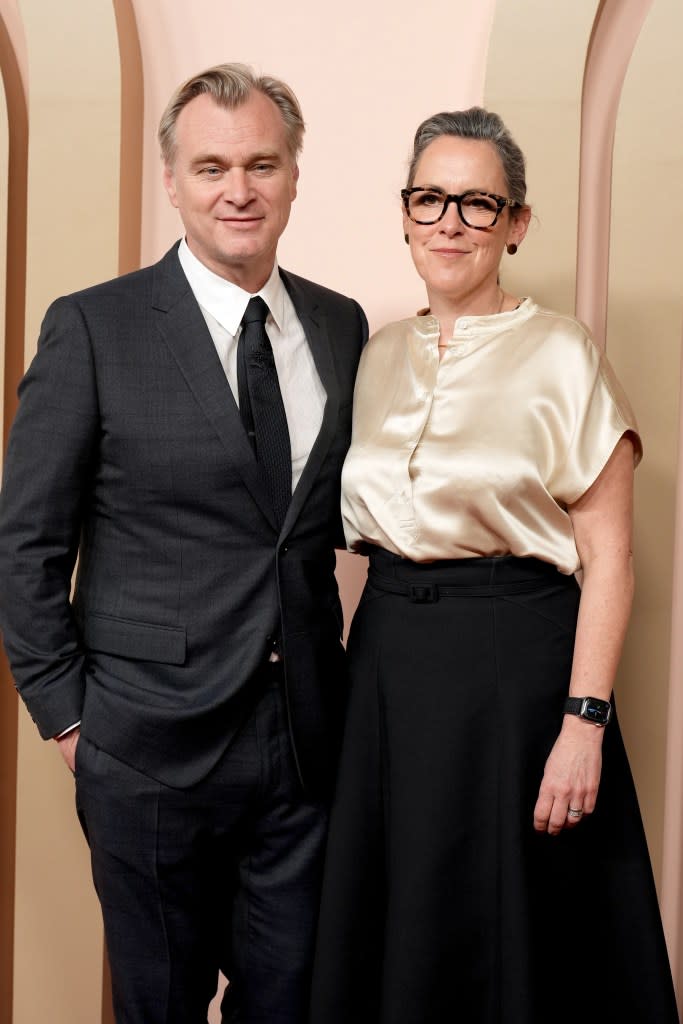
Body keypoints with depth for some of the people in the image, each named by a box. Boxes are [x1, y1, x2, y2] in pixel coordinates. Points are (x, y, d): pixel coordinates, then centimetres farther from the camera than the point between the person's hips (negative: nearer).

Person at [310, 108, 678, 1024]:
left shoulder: (560, 355, -7)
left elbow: (607, 559, -10)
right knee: (385, 930, 15)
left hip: (515, 663, -5)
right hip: (388, 660, 5)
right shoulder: (378, 356, 9)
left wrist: (585, 723, -16)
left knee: (506, 933, 6)